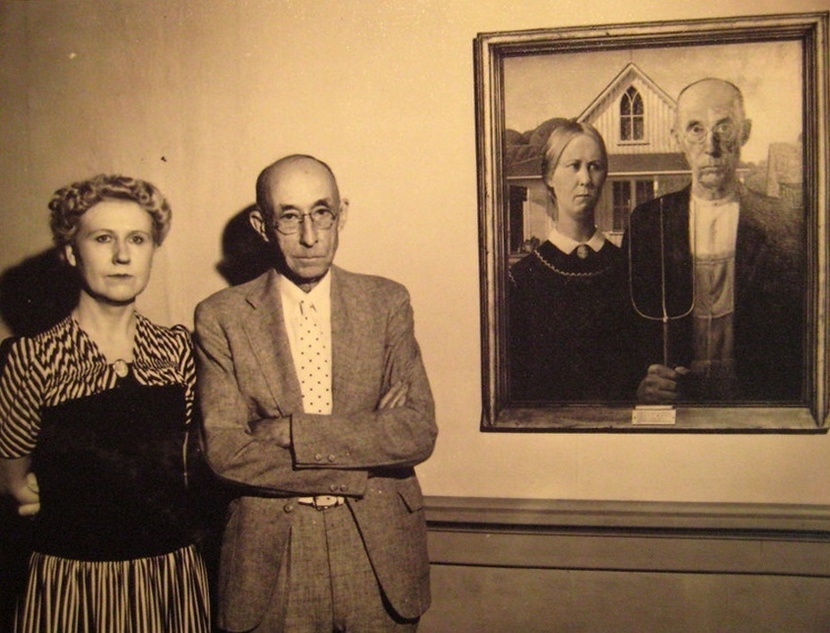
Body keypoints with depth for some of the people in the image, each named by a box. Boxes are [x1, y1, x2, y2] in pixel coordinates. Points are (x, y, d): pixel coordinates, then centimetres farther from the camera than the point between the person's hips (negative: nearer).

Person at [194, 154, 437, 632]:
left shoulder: (387, 302, -1)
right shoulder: (221, 317, -4)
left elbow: (420, 432, -9)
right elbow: (225, 451, -11)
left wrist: (292, 431, -17)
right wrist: (359, 470, -15)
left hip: (380, 551, 1)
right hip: (272, 555, -1)